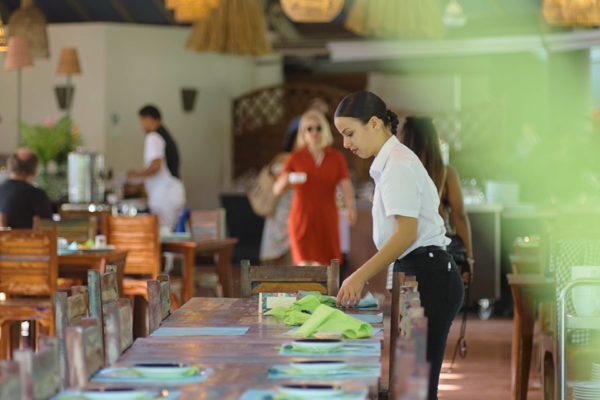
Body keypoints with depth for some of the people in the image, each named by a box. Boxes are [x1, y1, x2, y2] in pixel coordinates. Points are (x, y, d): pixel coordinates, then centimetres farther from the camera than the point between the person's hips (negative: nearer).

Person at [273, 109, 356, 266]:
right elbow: (277, 190, -1)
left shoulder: (337, 158, 7)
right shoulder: (295, 158, 5)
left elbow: (346, 185, -5)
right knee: (305, 266, -13)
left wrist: (350, 206, -25)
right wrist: (286, 181, -24)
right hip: (302, 219, -1)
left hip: (327, 220, 2)